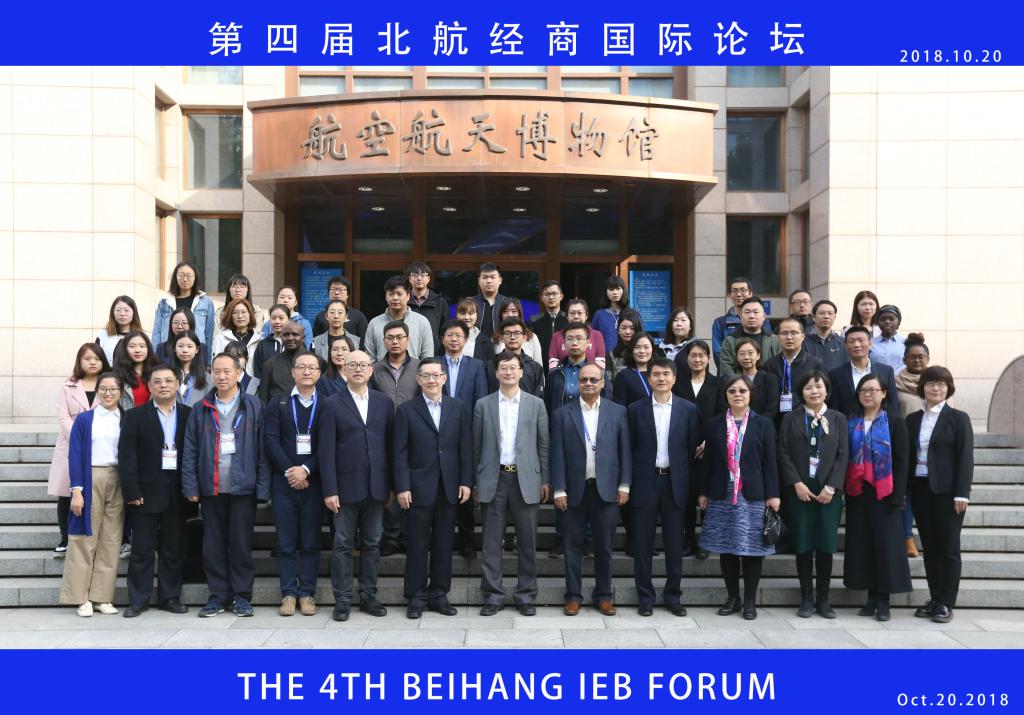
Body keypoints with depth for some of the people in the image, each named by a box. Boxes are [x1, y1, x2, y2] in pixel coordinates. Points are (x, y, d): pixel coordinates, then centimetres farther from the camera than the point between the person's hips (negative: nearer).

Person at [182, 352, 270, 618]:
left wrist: (262, 487, -6)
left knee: (241, 544, 3)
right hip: (210, 489, 2)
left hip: (243, 487, -2)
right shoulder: (201, 410, 8)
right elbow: (190, 451, 6)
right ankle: (218, 595, 17)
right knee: (213, 545, 7)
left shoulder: (253, 407, 2)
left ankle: (241, 596, 13)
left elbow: (262, 449, 0)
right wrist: (190, 487, -2)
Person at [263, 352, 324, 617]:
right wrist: (289, 471, -10)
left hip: (313, 482, -1)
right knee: (286, 543, 3)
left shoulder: (326, 405, 5)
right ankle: (288, 593, 10)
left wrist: (306, 469, -13)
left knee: (311, 542, 3)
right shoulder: (277, 404, 8)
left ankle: (307, 593, 10)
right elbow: (270, 441, 0)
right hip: (284, 482, 1)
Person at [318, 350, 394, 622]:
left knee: (372, 543, 10)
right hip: (346, 486, -3)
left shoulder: (384, 402, 7)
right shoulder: (332, 404, -1)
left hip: (376, 486, 3)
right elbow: (327, 450, -5)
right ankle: (342, 599, 11)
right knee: (343, 544, 3)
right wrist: (330, 490, -10)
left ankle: (368, 596, 19)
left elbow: (390, 444, 7)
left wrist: (392, 484, 4)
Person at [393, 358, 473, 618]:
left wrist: (466, 482, -1)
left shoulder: (458, 408, 6)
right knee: (418, 545, 4)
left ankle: (439, 595, 19)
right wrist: (402, 487, -9)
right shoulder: (406, 410, 0)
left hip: (449, 488, 2)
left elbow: (466, 448, 5)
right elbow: (400, 453, -3)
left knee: (444, 545, 8)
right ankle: (416, 597, 14)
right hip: (419, 487, -2)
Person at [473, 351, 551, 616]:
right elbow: (477, 447, 6)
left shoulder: (536, 404, 6)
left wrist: (545, 480, 1)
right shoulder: (483, 405, 6)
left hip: (526, 479, 0)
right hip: (493, 479, 0)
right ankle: (493, 595, 12)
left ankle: (526, 596, 14)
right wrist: (476, 482, 3)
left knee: (527, 541, 4)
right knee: (492, 542, 4)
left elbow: (544, 445, 6)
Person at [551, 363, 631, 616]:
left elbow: (624, 450, 5)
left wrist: (624, 485, -1)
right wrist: (559, 490, -5)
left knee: (604, 546, 7)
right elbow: (557, 455, 0)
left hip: (606, 489, 1)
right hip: (575, 490, 0)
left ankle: (603, 595, 18)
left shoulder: (618, 412, 5)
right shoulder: (563, 414, 3)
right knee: (573, 545, 6)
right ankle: (573, 595, 15)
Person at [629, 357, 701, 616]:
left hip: (675, 483, 1)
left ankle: (673, 596, 19)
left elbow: (694, 449, 3)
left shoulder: (688, 410, 3)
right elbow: (629, 448, 3)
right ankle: (645, 597, 15)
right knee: (643, 543, 5)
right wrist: (629, 482, -2)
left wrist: (691, 486, -1)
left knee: (675, 543, 7)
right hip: (645, 482, 0)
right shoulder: (636, 409, 2)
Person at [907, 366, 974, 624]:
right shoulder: (912, 420, 10)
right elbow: (908, 457, 8)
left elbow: (966, 458, -6)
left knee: (948, 548, 1)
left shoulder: (958, 418, -1)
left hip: (946, 490, -4)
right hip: (920, 489, 4)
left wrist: (962, 493, -13)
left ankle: (946, 603, 6)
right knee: (929, 547, 9)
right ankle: (934, 599, 16)